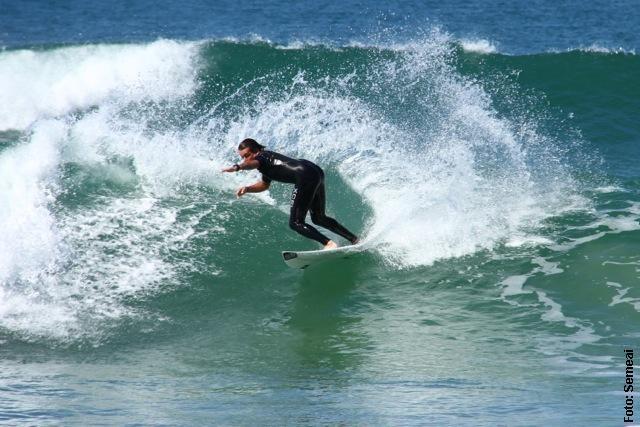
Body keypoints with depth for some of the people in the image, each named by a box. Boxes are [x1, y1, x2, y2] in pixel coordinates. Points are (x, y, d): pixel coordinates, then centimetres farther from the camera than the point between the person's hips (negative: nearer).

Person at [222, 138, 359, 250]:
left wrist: (237, 167, -45)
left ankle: (329, 243, -20)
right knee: (318, 218, 24)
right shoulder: (267, 163, 26)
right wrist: (247, 189, 24)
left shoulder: (262, 156, -1)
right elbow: (264, 184, 41)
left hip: (306, 175, -10)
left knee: (295, 223, -7)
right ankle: (355, 239, 23)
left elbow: (254, 163, -26)